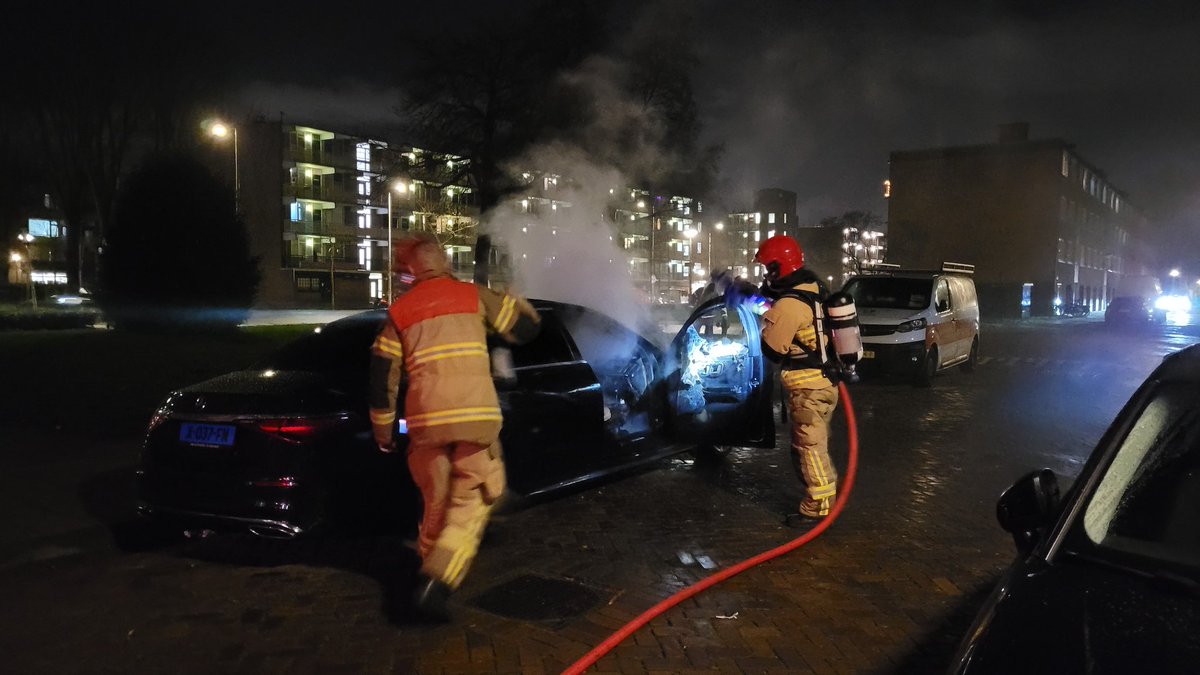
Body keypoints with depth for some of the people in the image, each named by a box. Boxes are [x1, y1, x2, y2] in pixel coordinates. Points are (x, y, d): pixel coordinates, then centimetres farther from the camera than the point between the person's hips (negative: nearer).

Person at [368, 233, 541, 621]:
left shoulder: (399, 311, 13)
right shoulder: (474, 297, 9)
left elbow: (382, 378, 11)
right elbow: (527, 327, 16)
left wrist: (384, 432, 20)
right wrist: (510, 300, 36)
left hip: (426, 422, 2)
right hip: (476, 417, -2)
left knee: (436, 504, 19)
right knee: (470, 504, 4)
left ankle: (431, 573, 33)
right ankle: (434, 586, -8)